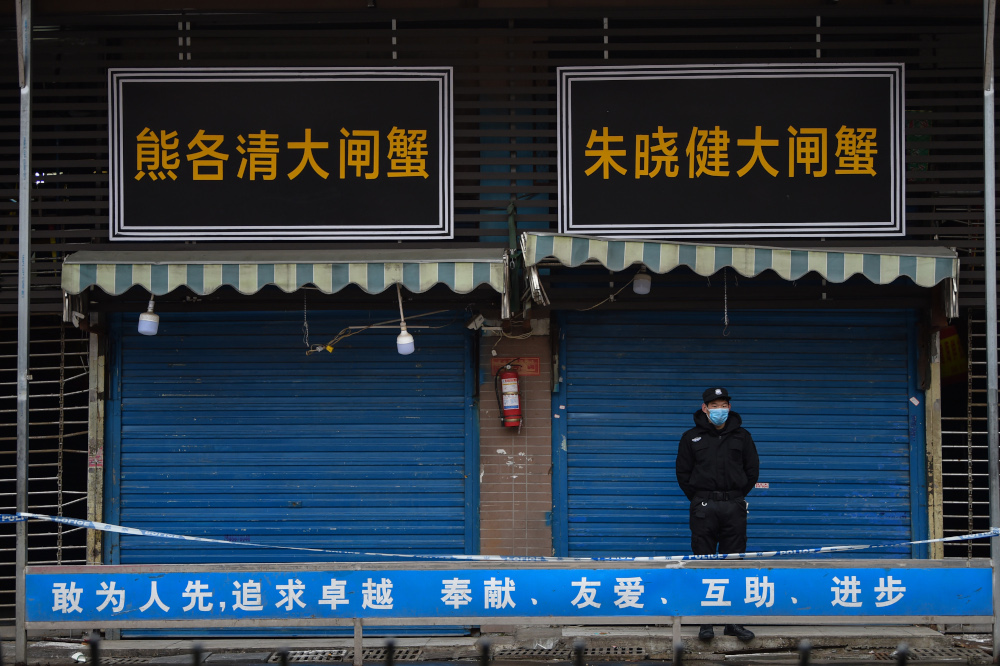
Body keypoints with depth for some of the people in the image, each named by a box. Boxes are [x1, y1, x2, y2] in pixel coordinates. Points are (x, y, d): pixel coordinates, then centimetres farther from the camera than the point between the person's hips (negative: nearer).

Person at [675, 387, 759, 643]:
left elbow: (752, 470, 13)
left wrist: (737, 497, 7)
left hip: (734, 507, 1)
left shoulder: (742, 436, 11)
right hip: (703, 508, -1)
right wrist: (699, 499, 3)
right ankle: (706, 622, 1)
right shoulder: (691, 438, 8)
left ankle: (735, 621, 6)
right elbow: (683, 473, 9)